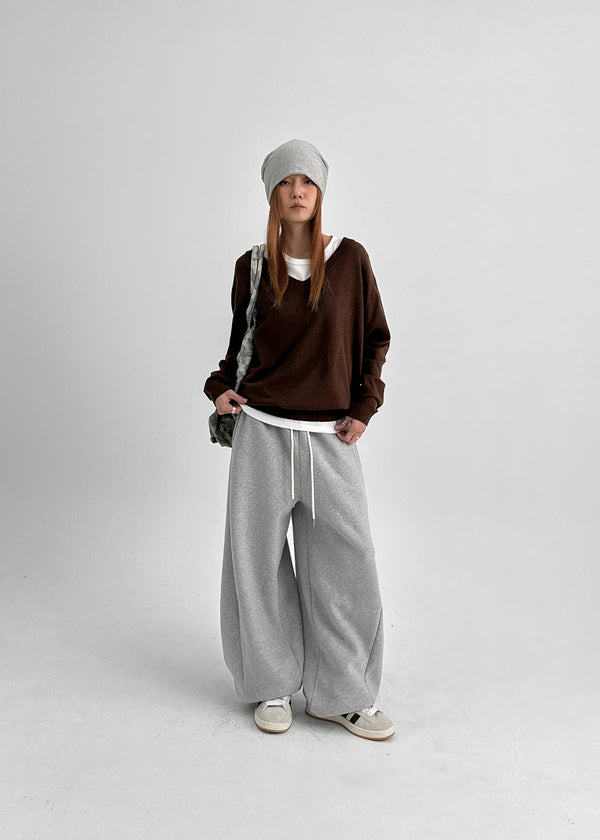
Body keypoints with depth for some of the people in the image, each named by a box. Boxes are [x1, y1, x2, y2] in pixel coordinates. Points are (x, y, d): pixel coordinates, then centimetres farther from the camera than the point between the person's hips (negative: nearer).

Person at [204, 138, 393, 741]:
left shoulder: (349, 259, 3)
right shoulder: (252, 267, 5)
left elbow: (376, 337, 10)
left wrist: (364, 408, 2)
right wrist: (220, 387, -2)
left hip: (329, 437, 0)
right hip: (262, 431, 1)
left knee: (344, 561, 1)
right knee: (259, 557, 4)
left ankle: (341, 695, 18)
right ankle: (273, 686, 23)